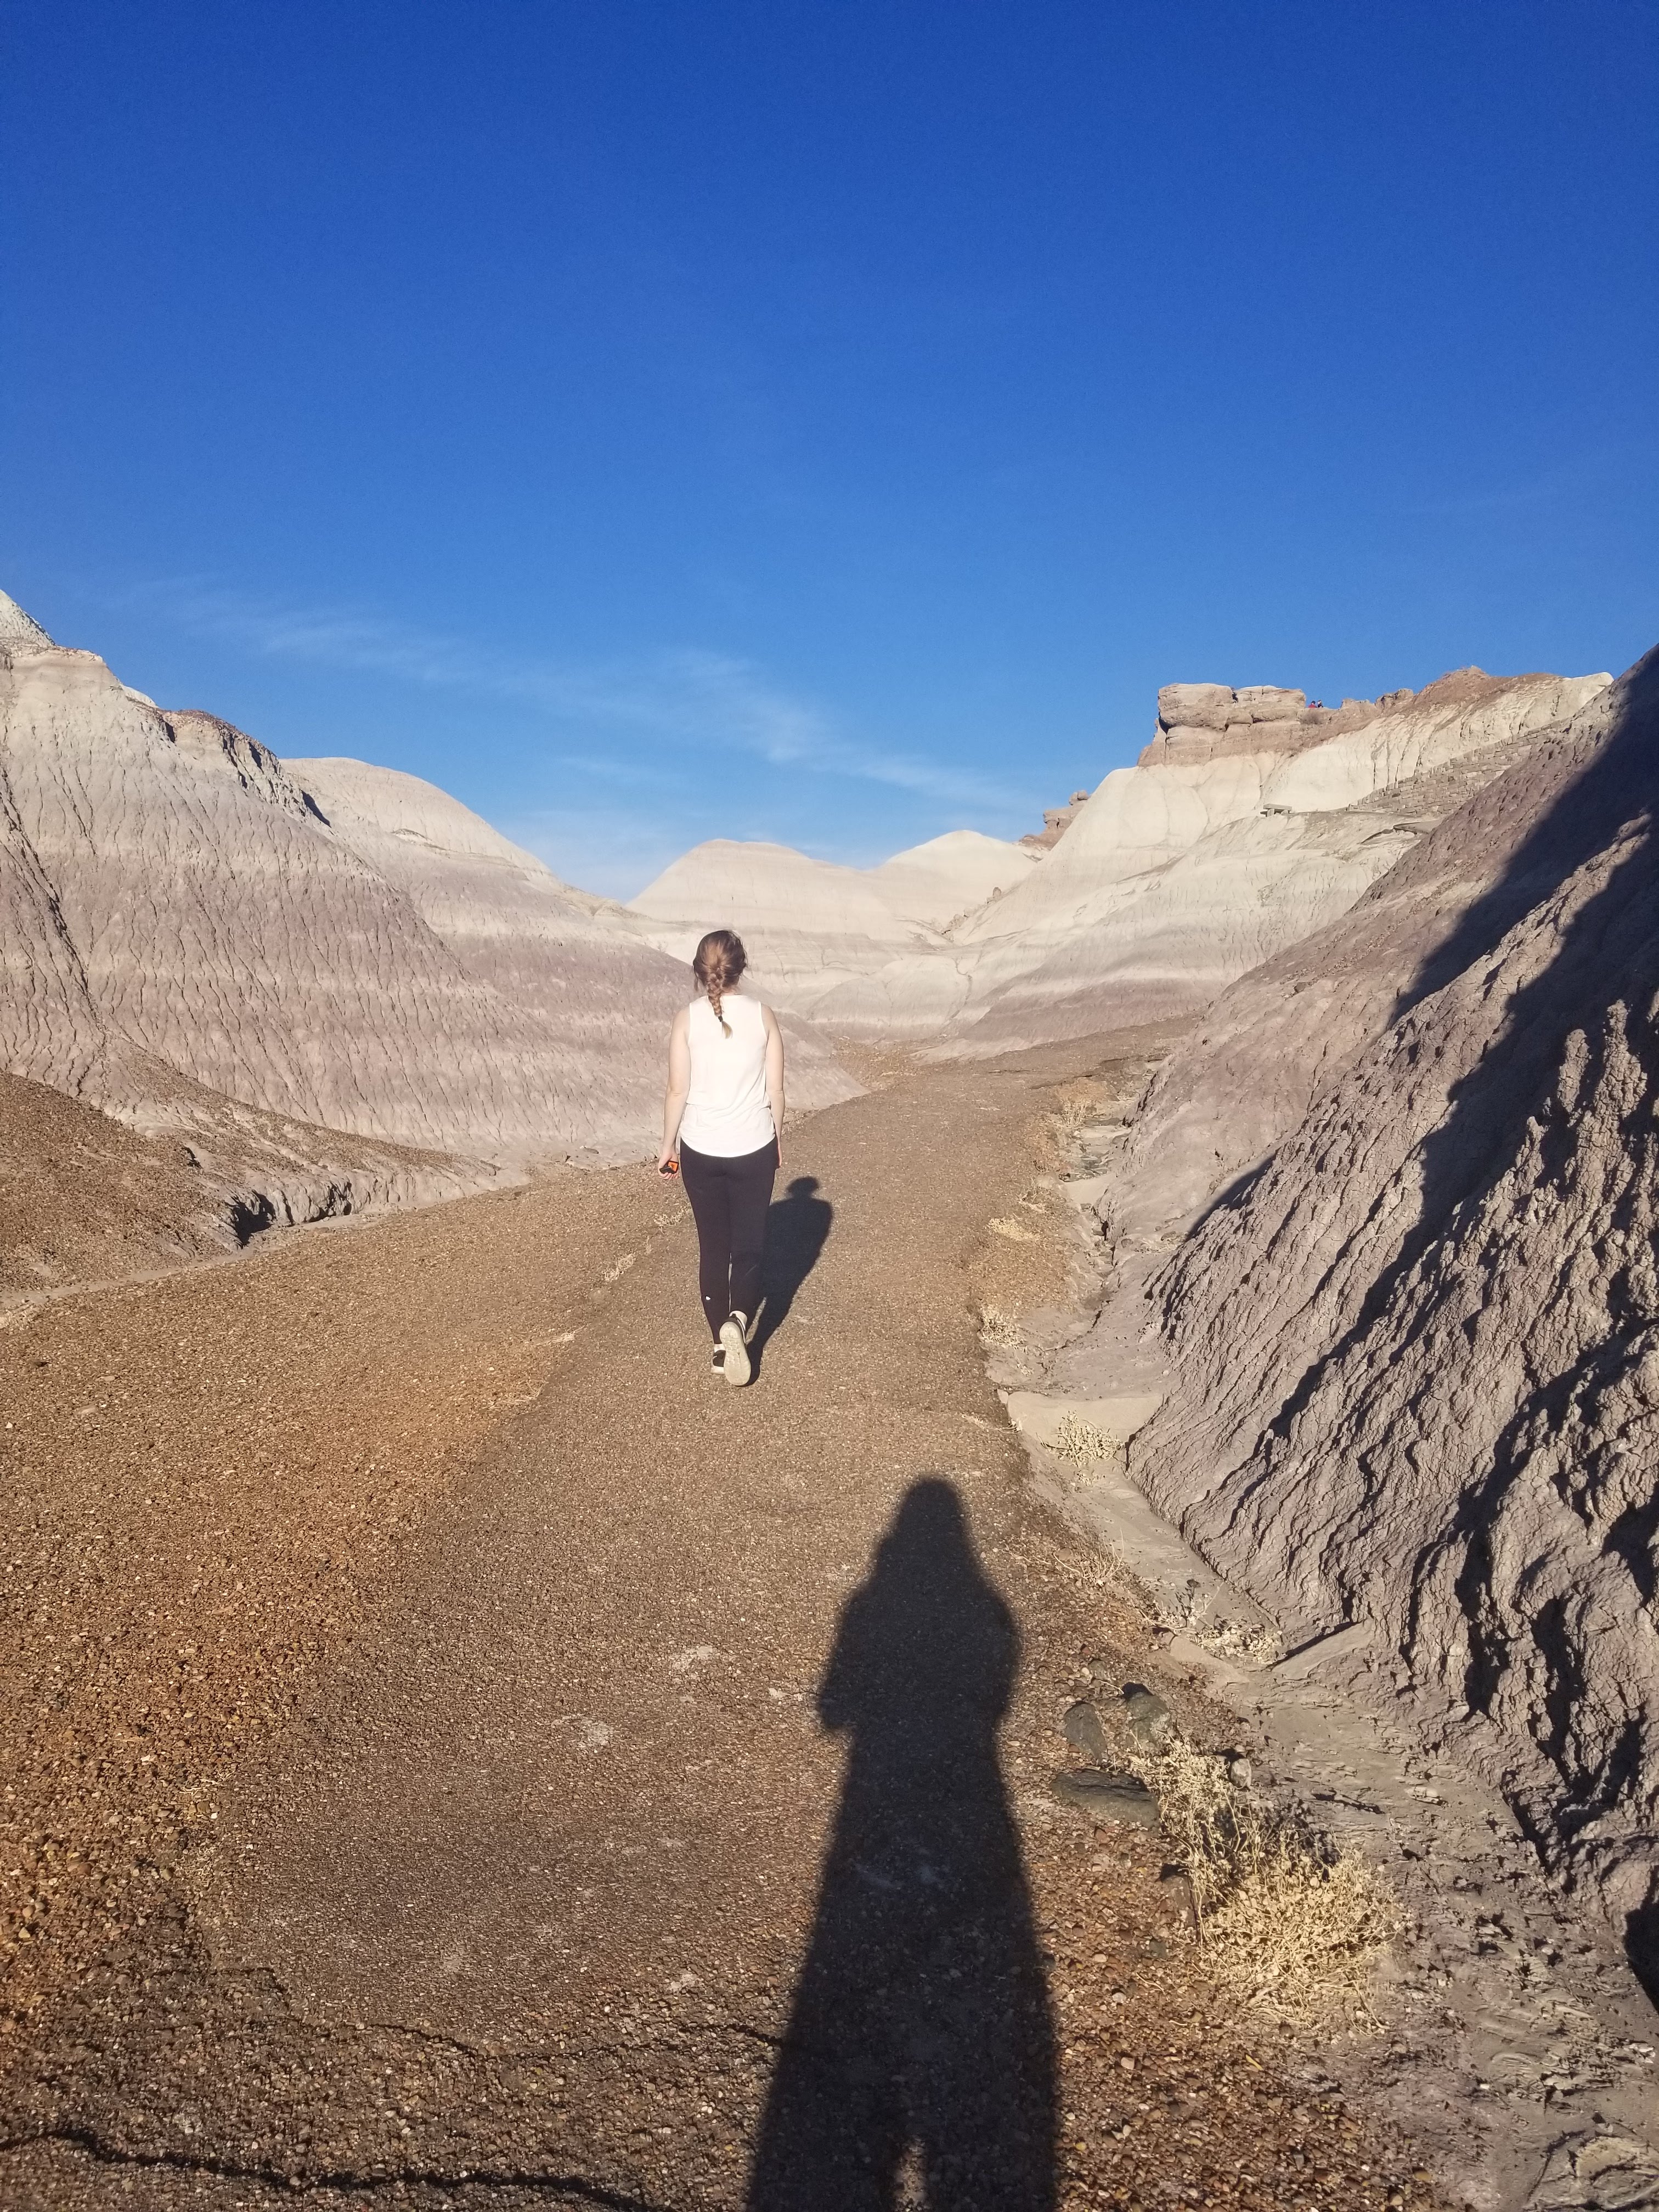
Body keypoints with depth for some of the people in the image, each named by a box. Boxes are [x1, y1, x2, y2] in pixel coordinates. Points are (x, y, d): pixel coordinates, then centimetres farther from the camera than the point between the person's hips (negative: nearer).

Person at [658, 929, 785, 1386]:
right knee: (749, 1243, 9)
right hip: (753, 1149, 0)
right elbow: (775, 1089, -1)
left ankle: (721, 1343, 20)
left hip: (700, 1151, 1)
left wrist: (668, 1145, 8)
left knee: (713, 1246, 13)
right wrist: (778, 1139, 13)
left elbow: (678, 1091, -5)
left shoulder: (686, 1019, -7)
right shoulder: (763, 1016, -6)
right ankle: (739, 1319, -18)